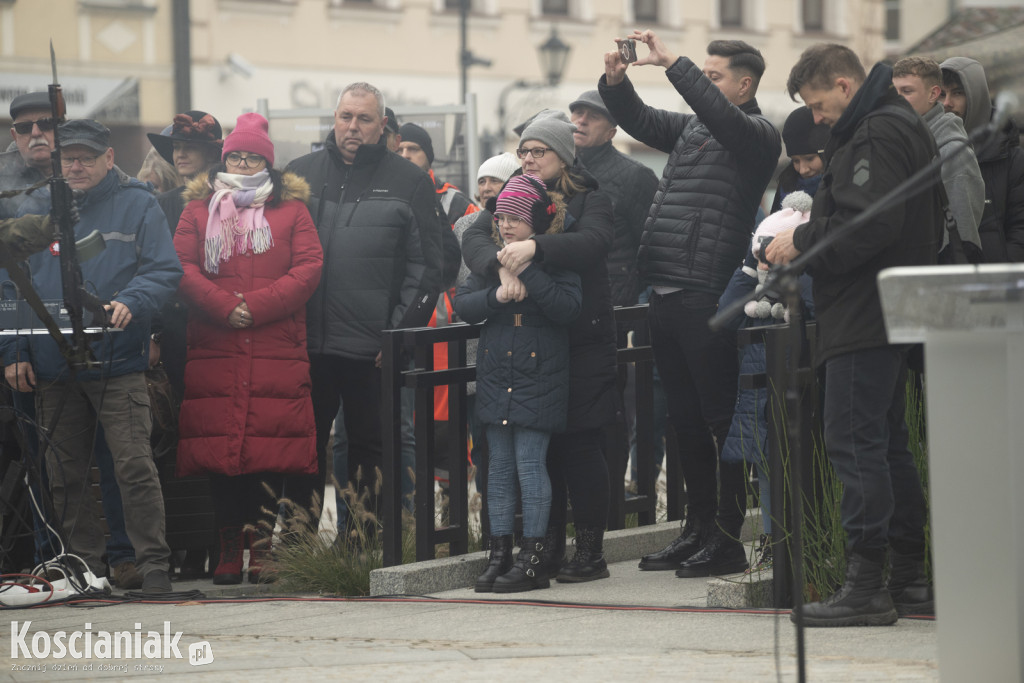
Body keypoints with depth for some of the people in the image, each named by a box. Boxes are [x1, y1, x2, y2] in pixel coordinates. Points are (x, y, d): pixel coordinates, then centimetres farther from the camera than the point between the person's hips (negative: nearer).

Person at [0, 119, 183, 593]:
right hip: (50, 368, 4)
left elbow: (164, 270, -3)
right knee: (65, 473, 8)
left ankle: (153, 563, -4)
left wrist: (132, 301, -23)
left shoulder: (137, 205, 3)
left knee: (134, 464, -10)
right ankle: (83, 564, 18)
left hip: (117, 363, -4)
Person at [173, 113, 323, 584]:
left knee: (271, 452, -6)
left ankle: (261, 547, 0)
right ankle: (229, 550, 3)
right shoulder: (198, 209, 14)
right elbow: (183, 267, 3)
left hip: (276, 351, -1)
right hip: (214, 352, 1)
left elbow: (308, 268, 0)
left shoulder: (291, 209, 11)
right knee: (219, 451, -2)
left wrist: (256, 306, -11)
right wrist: (224, 306, -12)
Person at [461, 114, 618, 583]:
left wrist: (535, 247, -35)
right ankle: (548, 549, 13)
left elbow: (592, 243, -20)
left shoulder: (590, 201, 1)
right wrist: (501, 263, -28)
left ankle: (590, 552, 3)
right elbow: (474, 237, -6)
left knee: (581, 444, -5)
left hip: (582, 340, -4)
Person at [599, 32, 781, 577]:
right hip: (666, 296, 8)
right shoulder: (690, 128, 19)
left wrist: (673, 64, -23)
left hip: (708, 297, -8)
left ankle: (728, 538, -1)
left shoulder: (757, 135, -4)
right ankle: (698, 529, 21)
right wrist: (615, 83, 0)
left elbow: (720, 115, -23)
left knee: (720, 419, -4)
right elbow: (639, 120, 20)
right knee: (685, 419, 13)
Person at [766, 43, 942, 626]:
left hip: (867, 316, -11)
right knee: (888, 442, 13)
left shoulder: (877, 134, -13)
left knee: (854, 440, -11)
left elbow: (871, 224, -24)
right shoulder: (903, 125, 20)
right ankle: (910, 578, 16)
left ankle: (866, 586, -13)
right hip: (888, 314, 11)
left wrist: (802, 241, -12)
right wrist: (807, 242, 14)